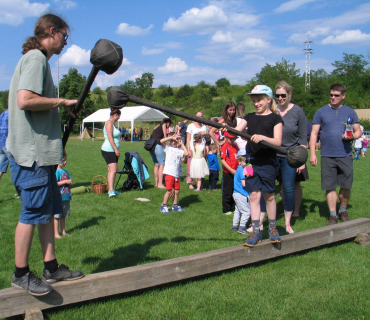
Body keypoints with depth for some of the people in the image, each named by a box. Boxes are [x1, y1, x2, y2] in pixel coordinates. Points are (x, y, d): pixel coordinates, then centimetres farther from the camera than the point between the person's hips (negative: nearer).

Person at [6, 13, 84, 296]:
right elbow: (24, 100, -25)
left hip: (41, 151, 10)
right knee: (32, 212, -2)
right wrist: (62, 101, -14)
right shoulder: (35, 58, -11)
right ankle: (21, 274, 11)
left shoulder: (39, 59, 20)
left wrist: (57, 144, 21)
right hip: (32, 153, -10)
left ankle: (51, 267, 22)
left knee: (48, 209, 13)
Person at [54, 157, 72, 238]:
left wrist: (70, 182, -1)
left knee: (63, 216, 15)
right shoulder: (56, 171, -11)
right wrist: (65, 182, -17)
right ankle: (56, 233, 5)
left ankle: (63, 232, 23)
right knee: (56, 216, 0)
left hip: (66, 197, 8)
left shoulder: (65, 171, 13)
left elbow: (69, 181, 21)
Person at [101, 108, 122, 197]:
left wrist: (117, 150, 26)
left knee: (112, 170, 11)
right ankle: (111, 191, -25)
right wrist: (116, 149, -23)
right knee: (113, 170, -19)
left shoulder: (113, 124, 18)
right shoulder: (109, 124, -13)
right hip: (108, 150, -10)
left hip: (113, 151, 10)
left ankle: (111, 190, 16)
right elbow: (110, 138, -21)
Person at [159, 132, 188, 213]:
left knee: (177, 191, 9)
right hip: (169, 172, -4)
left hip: (177, 173, 5)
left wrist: (182, 144, 1)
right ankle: (163, 206, 5)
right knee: (170, 190, -7)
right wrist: (171, 137, -9)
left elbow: (186, 153, -8)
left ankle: (175, 205, 25)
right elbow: (161, 141, -13)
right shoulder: (168, 148, 2)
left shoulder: (180, 150, 10)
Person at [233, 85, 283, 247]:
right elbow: (236, 130, -1)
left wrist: (262, 137, -26)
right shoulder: (250, 117, 13)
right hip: (251, 160, 3)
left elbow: (278, 141, -9)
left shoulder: (275, 118, 0)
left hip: (268, 161, -3)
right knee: (254, 195, 3)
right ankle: (256, 232, 10)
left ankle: (272, 228, 23)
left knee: (269, 195, 6)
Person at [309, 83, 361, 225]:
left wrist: (352, 136, -12)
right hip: (327, 156, -1)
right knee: (330, 187, 1)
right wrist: (312, 153, -4)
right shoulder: (321, 112, 6)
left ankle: (343, 211, 25)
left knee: (346, 185, 4)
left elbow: (358, 131, 12)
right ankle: (333, 215, 11)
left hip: (345, 155, 1)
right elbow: (314, 134, 4)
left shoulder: (350, 112, 9)